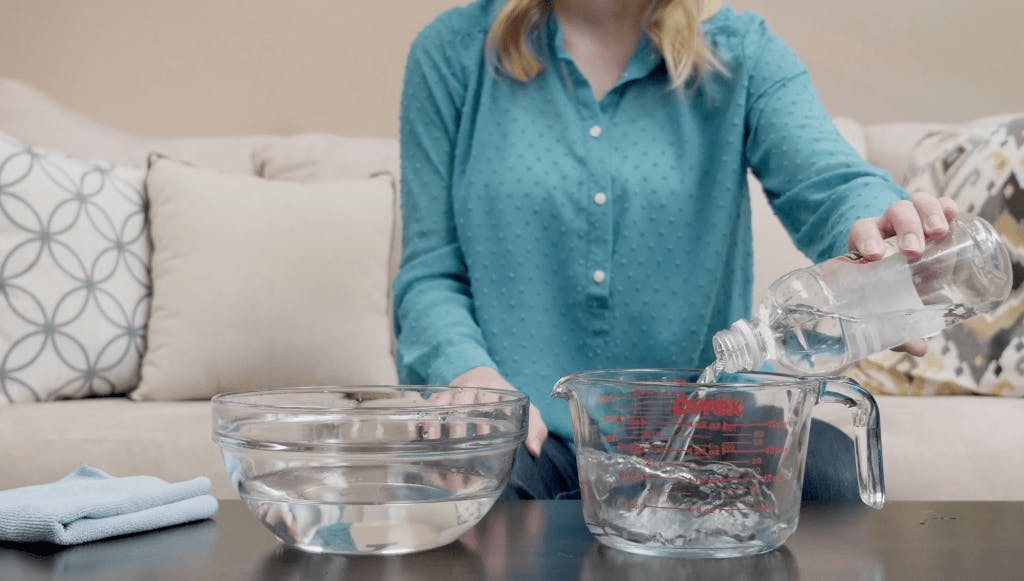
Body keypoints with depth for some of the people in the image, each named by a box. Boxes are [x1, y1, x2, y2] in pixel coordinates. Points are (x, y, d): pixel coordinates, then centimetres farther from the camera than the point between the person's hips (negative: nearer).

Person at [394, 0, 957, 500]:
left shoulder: (741, 50, 5)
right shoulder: (453, 53, 4)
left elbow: (829, 181, -13)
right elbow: (431, 271, 4)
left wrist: (877, 217, -39)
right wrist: (468, 371, -18)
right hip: (530, 426, -1)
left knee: (831, 468, -26)